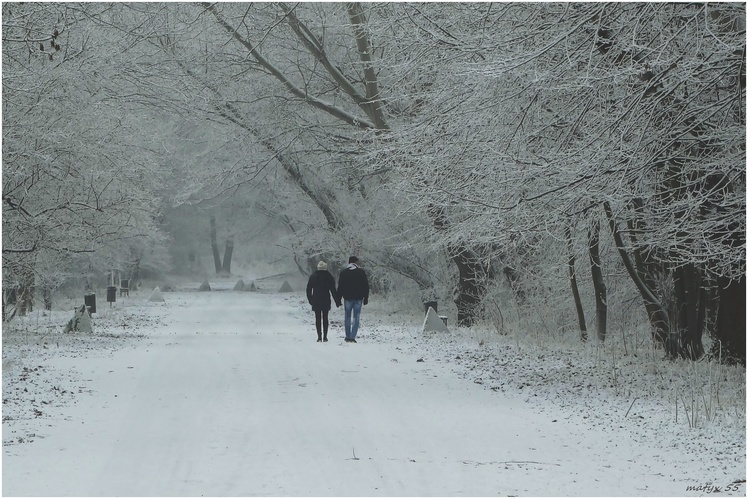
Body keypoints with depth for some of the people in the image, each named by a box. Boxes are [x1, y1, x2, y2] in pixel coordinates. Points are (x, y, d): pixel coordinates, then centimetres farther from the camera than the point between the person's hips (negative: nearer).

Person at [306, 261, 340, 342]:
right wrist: (337, 301, 1)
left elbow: (308, 289, 4)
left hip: (316, 301, 0)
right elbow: (333, 290, -4)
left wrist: (310, 300, 14)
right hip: (326, 301, 0)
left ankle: (319, 336, -4)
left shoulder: (313, 276, 1)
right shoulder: (329, 277, -3)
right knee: (325, 318, 7)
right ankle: (325, 336, 3)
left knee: (318, 318, 3)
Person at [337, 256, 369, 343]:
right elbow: (366, 286, 1)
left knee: (347, 318, 12)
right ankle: (352, 337, -10)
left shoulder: (343, 272, 3)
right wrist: (366, 298, 7)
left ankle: (348, 337, 14)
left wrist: (339, 299, 9)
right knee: (356, 318, 1)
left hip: (348, 298, 1)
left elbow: (340, 287, 4)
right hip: (358, 299, -1)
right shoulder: (361, 272, 0)